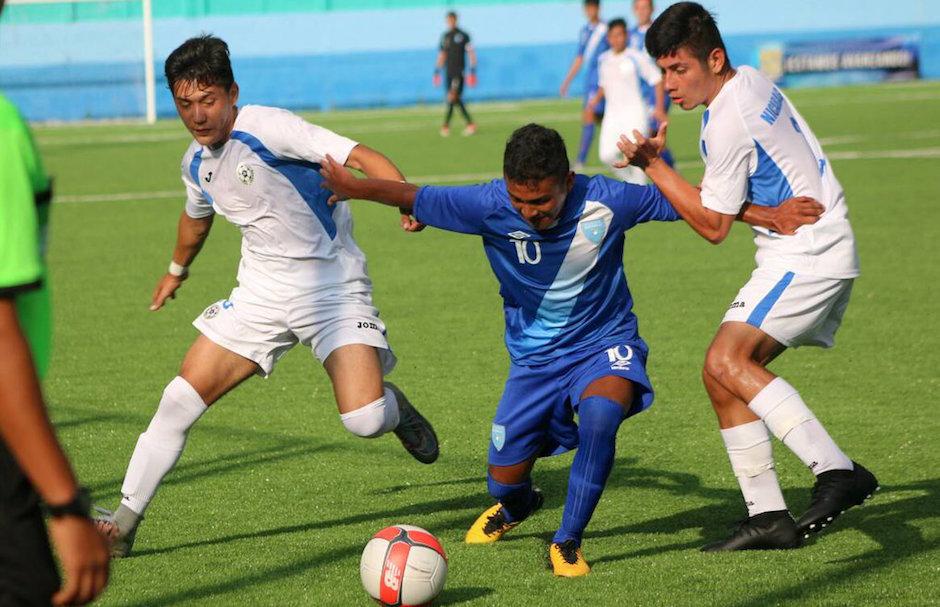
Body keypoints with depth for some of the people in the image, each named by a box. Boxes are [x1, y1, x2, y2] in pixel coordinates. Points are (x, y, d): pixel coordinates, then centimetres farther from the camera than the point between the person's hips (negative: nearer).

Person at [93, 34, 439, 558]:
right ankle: (124, 524, 6)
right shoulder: (197, 162, 5)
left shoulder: (268, 128, -19)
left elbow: (362, 157, -27)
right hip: (263, 290, 6)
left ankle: (393, 405, 18)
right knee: (181, 399, -5)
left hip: (332, 282, -6)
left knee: (364, 421, -21)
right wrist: (177, 271, 46)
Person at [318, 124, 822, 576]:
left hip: (605, 345, -2)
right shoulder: (489, 206, -22)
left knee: (601, 413, -36)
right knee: (504, 483, 3)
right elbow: (412, 198, -12)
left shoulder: (606, 200, -22)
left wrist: (767, 215, -11)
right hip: (534, 357, 2)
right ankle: (517, 504, 46)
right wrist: (355, 187, -21)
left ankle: (567, 542, -17)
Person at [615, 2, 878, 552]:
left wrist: (653, 165, -9)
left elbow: (713, 225, -11)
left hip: (807, 254, -10)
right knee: (723, 374, 6)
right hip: (806, 253, 10)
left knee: (727, 361, -24)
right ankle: (768, 516, 4)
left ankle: (838, 472, -31)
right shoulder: (750, 81, 11)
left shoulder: (728, 122, -19)